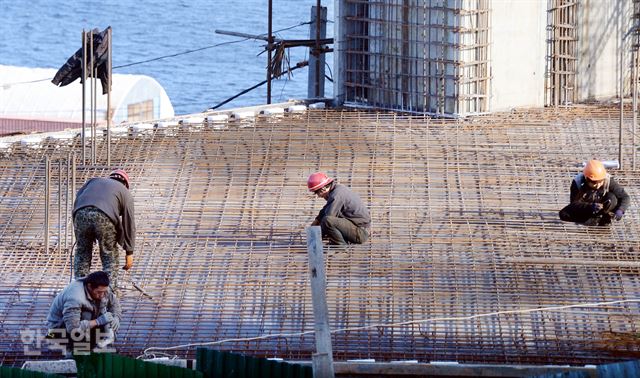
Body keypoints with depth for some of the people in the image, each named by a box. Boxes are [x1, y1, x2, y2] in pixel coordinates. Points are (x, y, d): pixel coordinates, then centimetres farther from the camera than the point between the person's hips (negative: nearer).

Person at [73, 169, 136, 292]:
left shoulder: (95, 181, 36)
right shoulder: (125, 193, 27)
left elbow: (77, 200, 22)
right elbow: (129, 223, 22)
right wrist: (129, 253, 23)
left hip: (81, 214, 2)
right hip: (104, 217, -2)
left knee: (82, 255, 17)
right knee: (110, 258, 13)